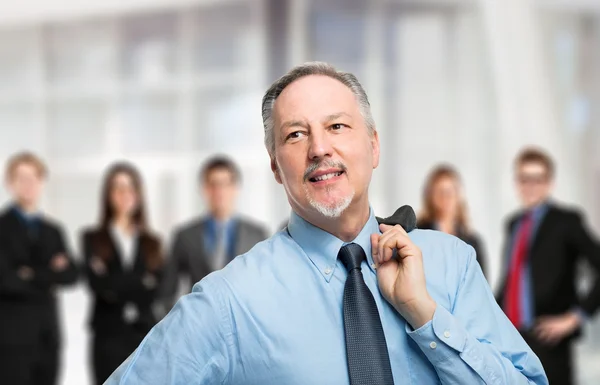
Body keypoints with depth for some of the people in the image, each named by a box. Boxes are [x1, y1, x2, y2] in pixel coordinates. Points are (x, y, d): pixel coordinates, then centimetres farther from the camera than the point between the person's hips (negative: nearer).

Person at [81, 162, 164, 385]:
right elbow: (99, 285, -9)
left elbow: (153, 291, -1)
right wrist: (141, 283, -9)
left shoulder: (152, 243, 11)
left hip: (145, 335, 2)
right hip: (109, 337, -2)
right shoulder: (93, 239, 5)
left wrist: (116, 286, -9)